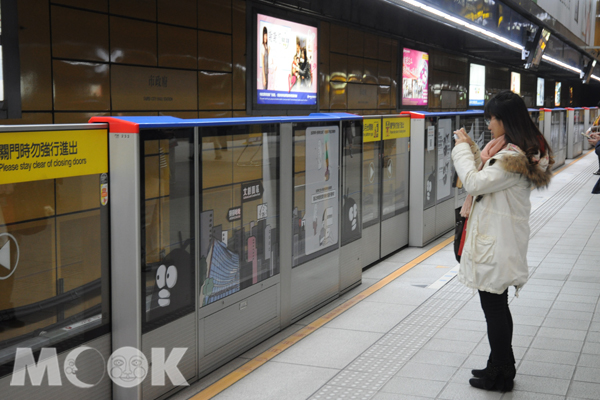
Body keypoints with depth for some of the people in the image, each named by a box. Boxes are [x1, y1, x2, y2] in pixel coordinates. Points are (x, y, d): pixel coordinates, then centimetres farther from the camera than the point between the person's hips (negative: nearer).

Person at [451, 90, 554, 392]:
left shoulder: (512, 158, -24)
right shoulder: (521, 151, 9)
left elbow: (475, 183, -23)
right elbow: (488, 174, 18)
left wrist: (462, 150, -11)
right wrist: (471, 147, 9)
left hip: (496, 245, -10)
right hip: (498, 241, 10)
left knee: (494, 309, 2)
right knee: (497, 307, 19)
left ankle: (500, 377, 15)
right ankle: (500, 368, 33)